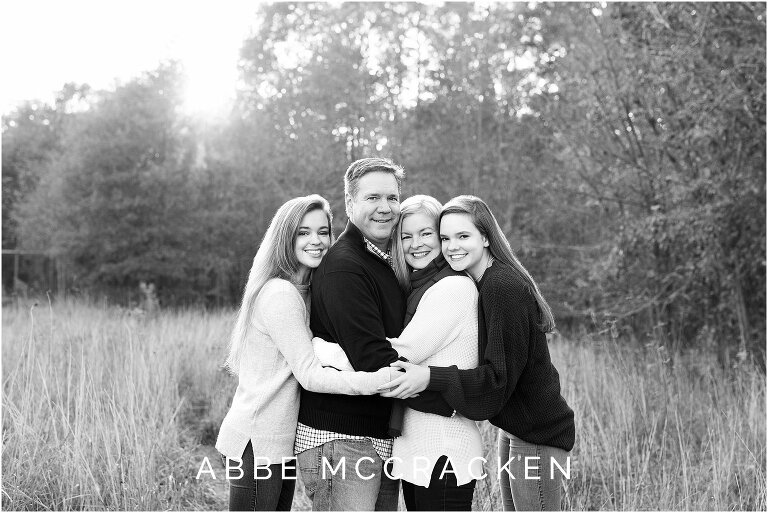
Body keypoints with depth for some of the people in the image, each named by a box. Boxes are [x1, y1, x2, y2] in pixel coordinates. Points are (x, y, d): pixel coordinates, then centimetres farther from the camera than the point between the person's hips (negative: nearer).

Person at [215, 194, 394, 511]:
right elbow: (310, 376, -21)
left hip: (281, 440, 9)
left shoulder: (300, 292, 14)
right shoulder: (279, 294, -17)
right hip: (257, 443, -9)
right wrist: (377, 380, -32)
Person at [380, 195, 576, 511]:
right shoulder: (481, 284, 7)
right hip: (512, 428, 9)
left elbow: (500, 378, -24)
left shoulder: (504, 287, -22)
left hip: (538, 435, -9)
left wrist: (431, 378, -30)